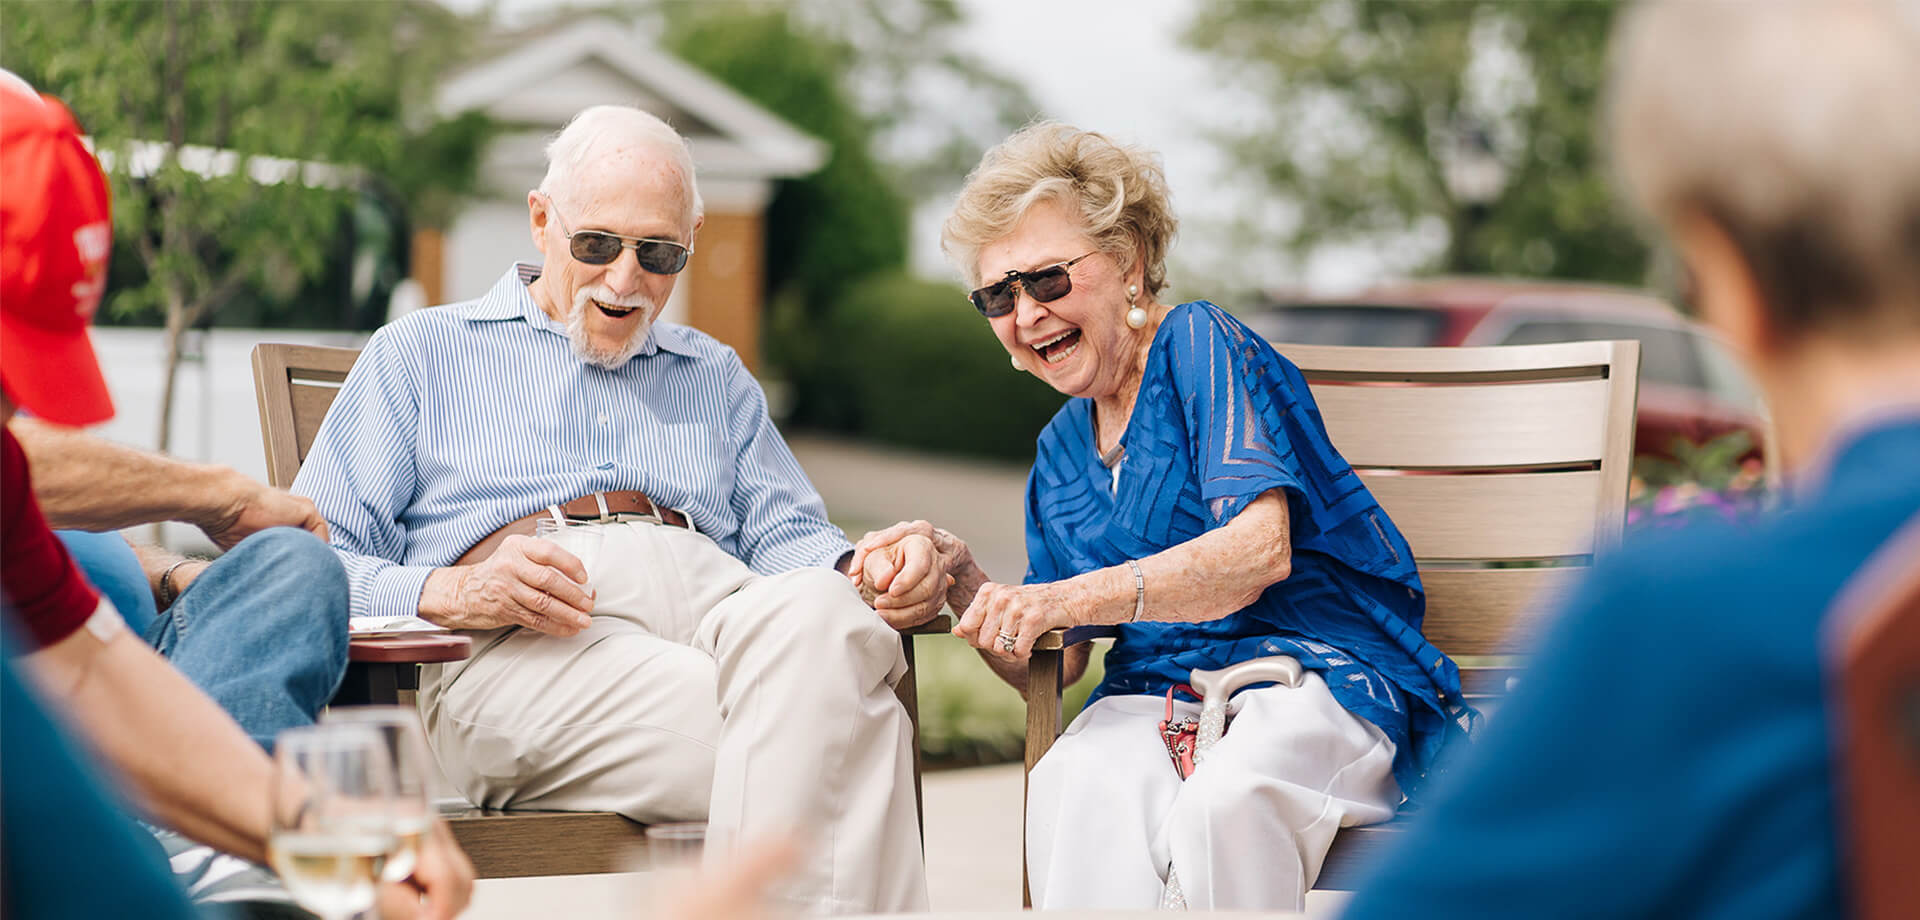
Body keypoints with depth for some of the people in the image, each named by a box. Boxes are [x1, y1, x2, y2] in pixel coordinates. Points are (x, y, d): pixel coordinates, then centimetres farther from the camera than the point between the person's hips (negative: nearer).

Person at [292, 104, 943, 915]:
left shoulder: (715, 377, 36)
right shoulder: (418, 354, 23)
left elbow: (783, 535, 22)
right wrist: (454, 593, -11)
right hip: (517, 651, -4)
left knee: (820, 616, -38)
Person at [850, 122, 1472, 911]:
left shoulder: (1201, 343, -1)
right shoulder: (1060, 452, 20)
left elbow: (1260, 549, -17)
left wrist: (1073, 598, -26)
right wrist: (963, 582, -4)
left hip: (1321, 675, -5)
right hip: (1161, 697, 5)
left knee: (1225, 802, -39)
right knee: (1077, 782, -32)